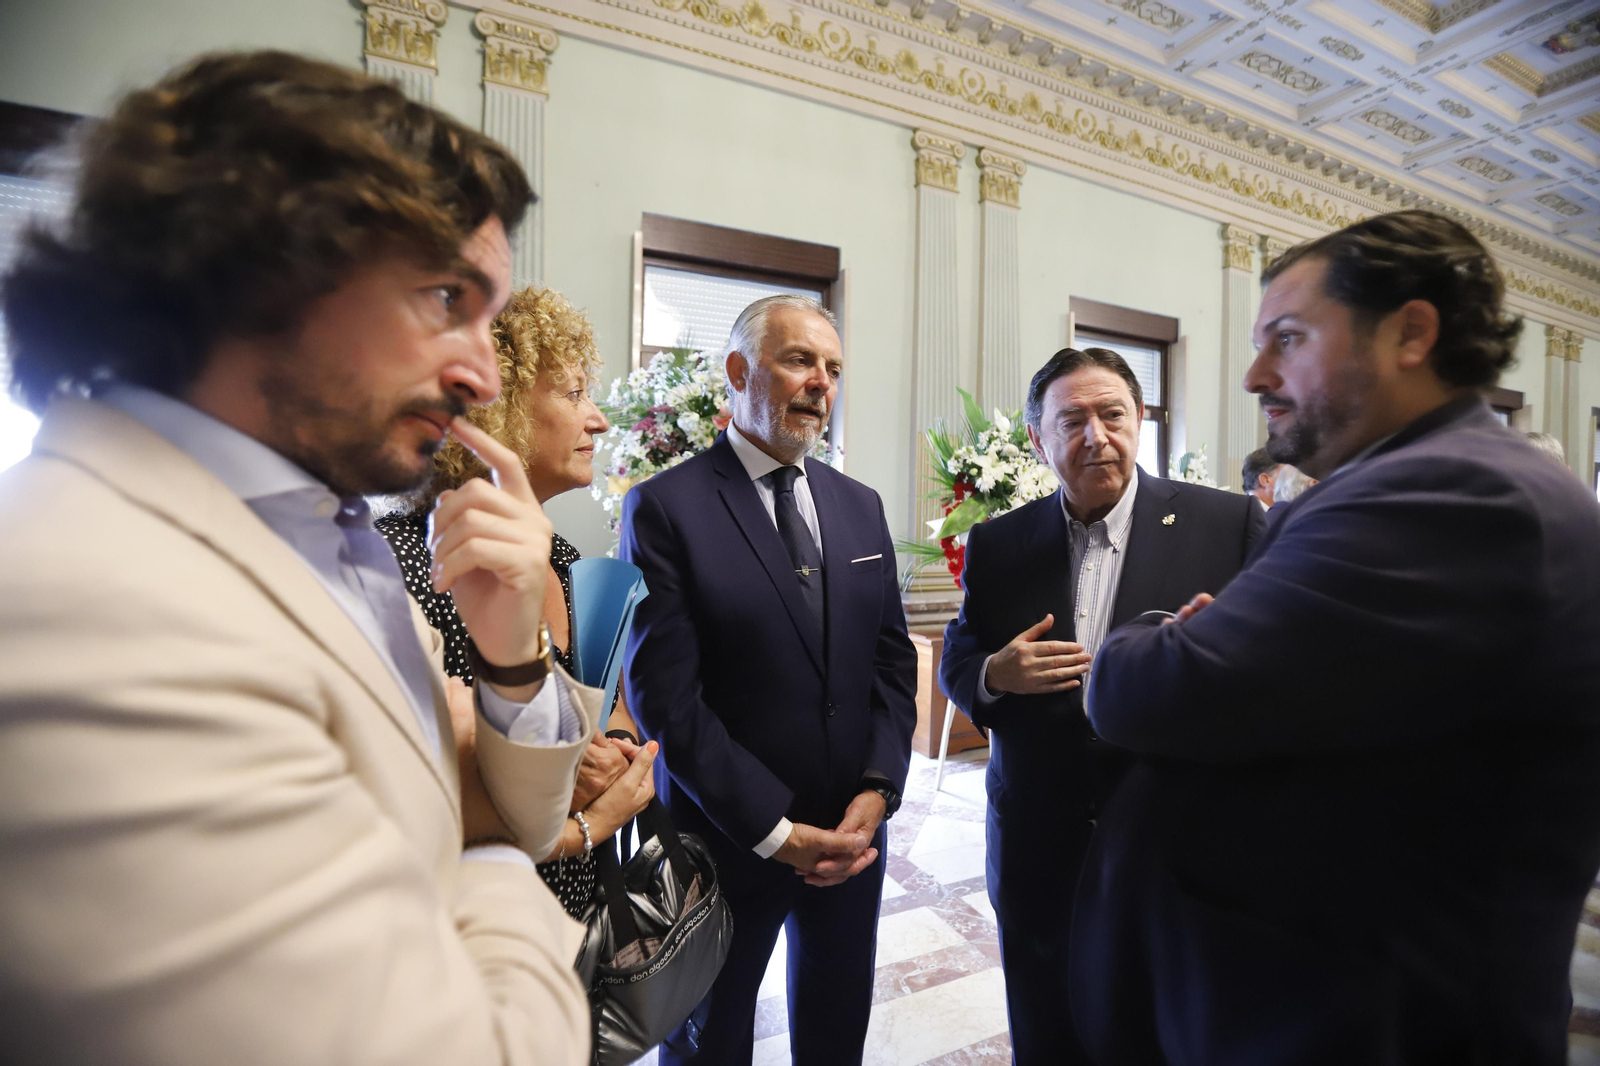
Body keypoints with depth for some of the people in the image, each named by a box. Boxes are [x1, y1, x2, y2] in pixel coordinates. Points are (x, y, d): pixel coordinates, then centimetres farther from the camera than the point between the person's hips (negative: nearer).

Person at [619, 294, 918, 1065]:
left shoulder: (861, 506, 4)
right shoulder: (664, 507, -14)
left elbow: (893, 659, 5)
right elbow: (664, 695, -18)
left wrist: (878, 790, -6)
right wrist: (773, 831, -16)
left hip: (852, 833, 5)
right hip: (730, 840, -4)